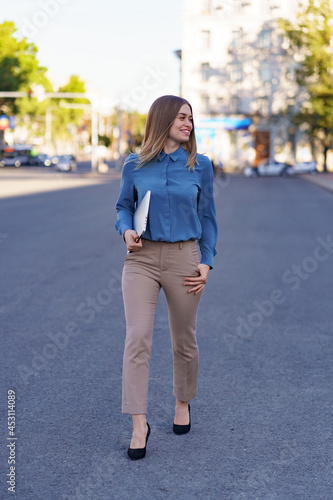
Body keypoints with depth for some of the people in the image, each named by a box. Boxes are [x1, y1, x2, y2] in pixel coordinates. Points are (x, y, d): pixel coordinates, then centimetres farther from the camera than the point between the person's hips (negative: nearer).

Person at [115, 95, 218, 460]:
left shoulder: (200, 166, 3)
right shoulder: (135, 166, 2)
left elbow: (207, 217, 8)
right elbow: (123, 207, 12)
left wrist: (206, 262, 1)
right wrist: (126, 231, -9)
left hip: (183, 258, 1)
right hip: (142, 257, -1)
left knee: (184, 340, 11)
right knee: (137, 338, -10)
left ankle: (182, 404, 35)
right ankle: (139, 425, -6)